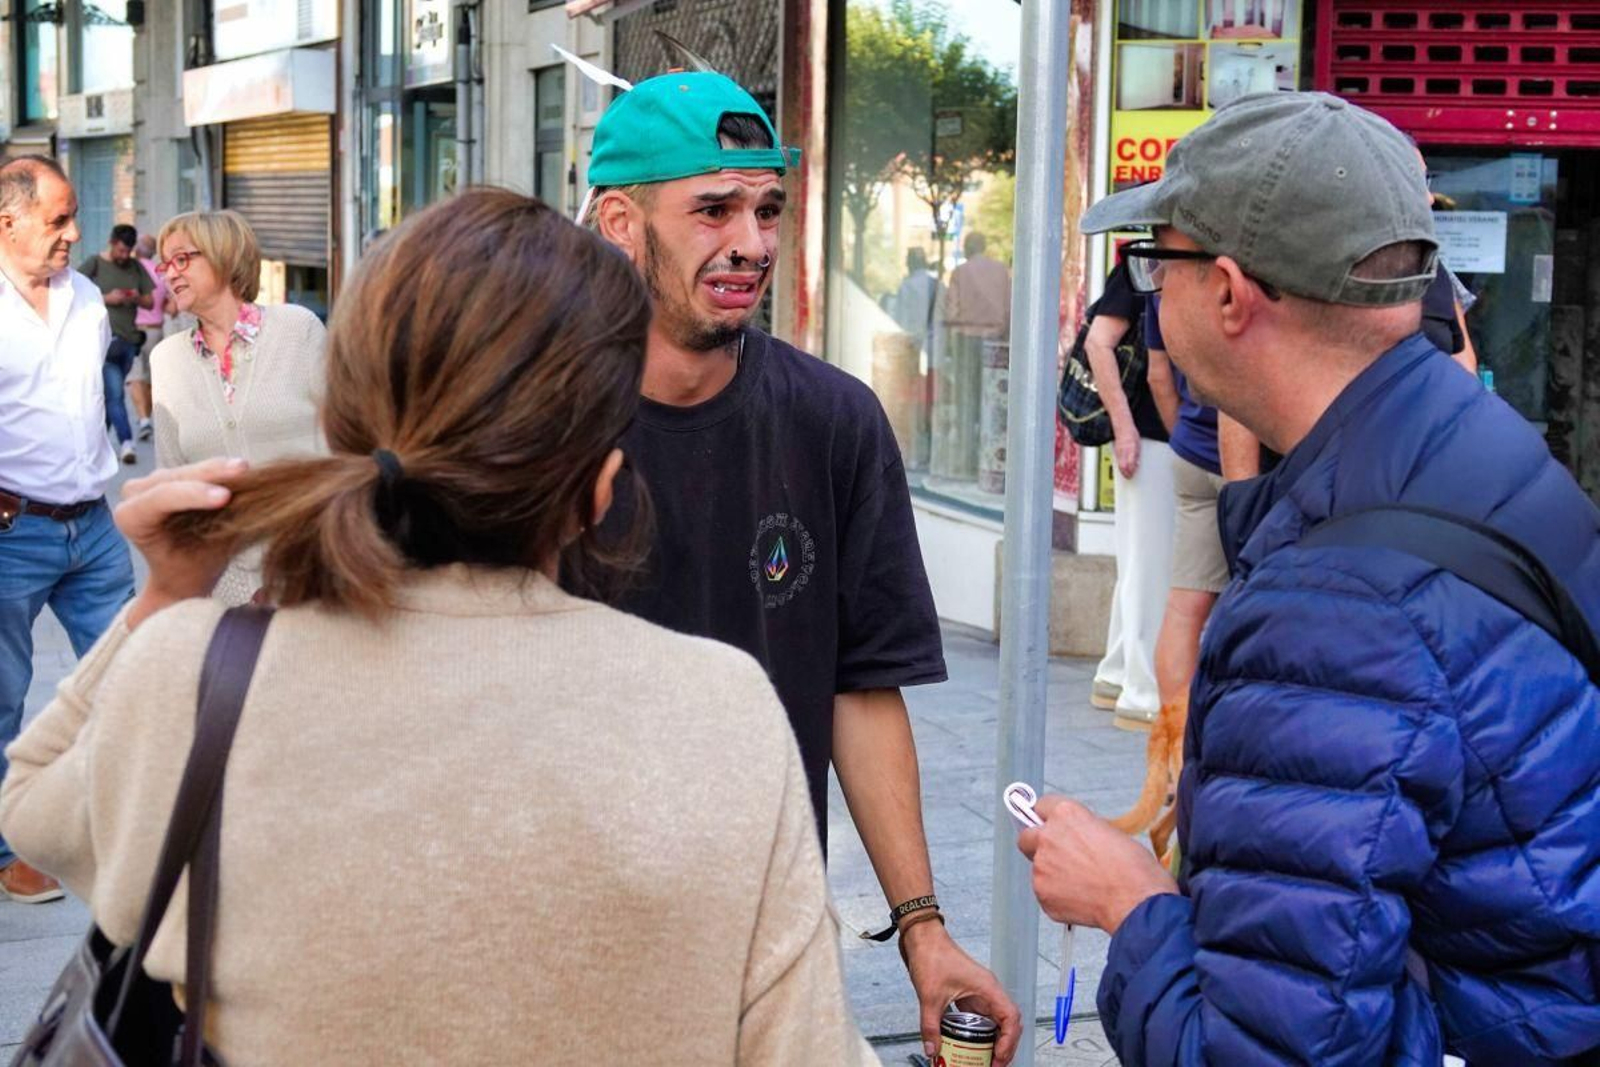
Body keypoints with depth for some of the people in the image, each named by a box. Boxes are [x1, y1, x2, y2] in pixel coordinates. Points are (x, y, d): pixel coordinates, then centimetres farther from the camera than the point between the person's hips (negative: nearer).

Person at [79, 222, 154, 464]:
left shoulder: (136, 268, 13)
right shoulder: (93, 265, 0)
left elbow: (150, 302, 17)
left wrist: (138, 298, -6)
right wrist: (106, 299, -13)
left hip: (129, 338, 5)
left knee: (112, 393, 12)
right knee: (115, 393, -13)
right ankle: (127, 442, -19)